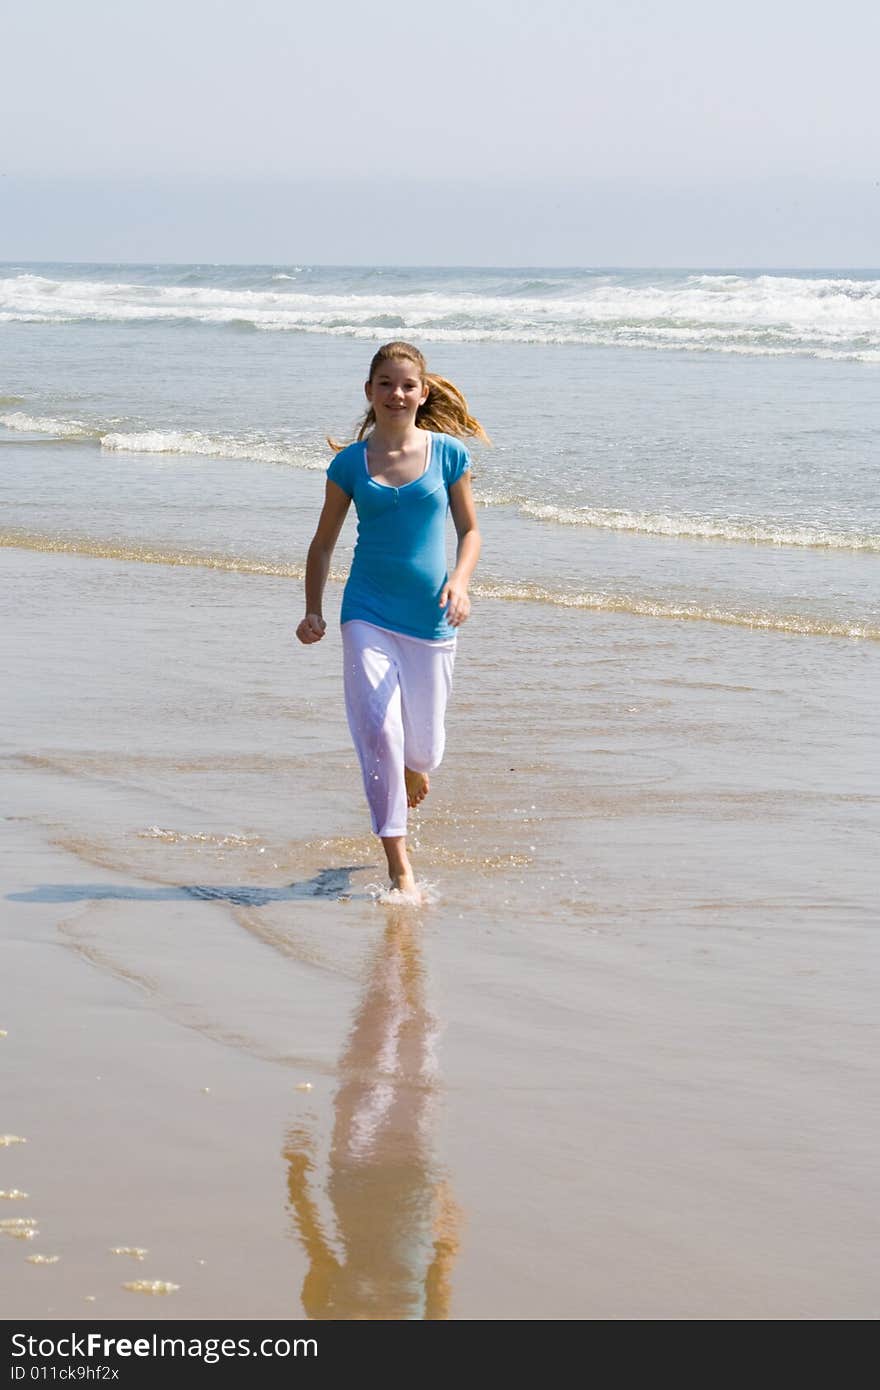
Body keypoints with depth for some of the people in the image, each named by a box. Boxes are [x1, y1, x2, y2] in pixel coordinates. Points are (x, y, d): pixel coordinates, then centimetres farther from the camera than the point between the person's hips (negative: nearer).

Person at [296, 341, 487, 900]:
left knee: (423, 746, 8)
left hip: (431, 617, 1)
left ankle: (413, 768, 48)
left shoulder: (448, 452, 0)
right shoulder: (351, 463, 1)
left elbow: (469, 529, 7)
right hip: (368, 613, -1)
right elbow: (324, 543, 9)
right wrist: (313, 611, -1)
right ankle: (400, 868, -12)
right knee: (378, 733, -15)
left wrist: (460, 582, -11)